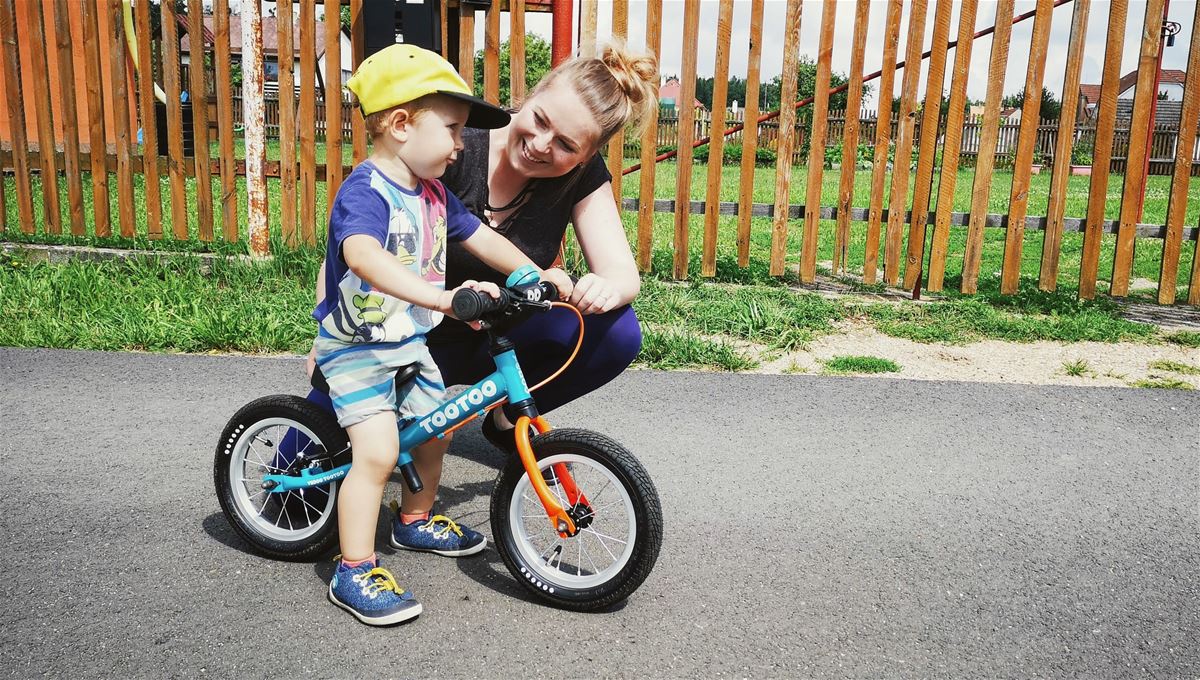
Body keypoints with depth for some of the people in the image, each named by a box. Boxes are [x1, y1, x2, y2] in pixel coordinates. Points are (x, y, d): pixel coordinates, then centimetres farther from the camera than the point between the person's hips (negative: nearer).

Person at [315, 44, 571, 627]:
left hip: (411, 342, 9)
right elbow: (365, 257, -46)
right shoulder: (365, 191, -26)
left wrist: (537, 273, 3)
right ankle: (354, 573, -2)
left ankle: (416, 522, 42)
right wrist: (443, 298, -57)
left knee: (434, 428, 18)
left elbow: (480, 237, 14)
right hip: (357, 348, -9)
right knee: (378, 451, -18)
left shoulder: (433, 192, 2)